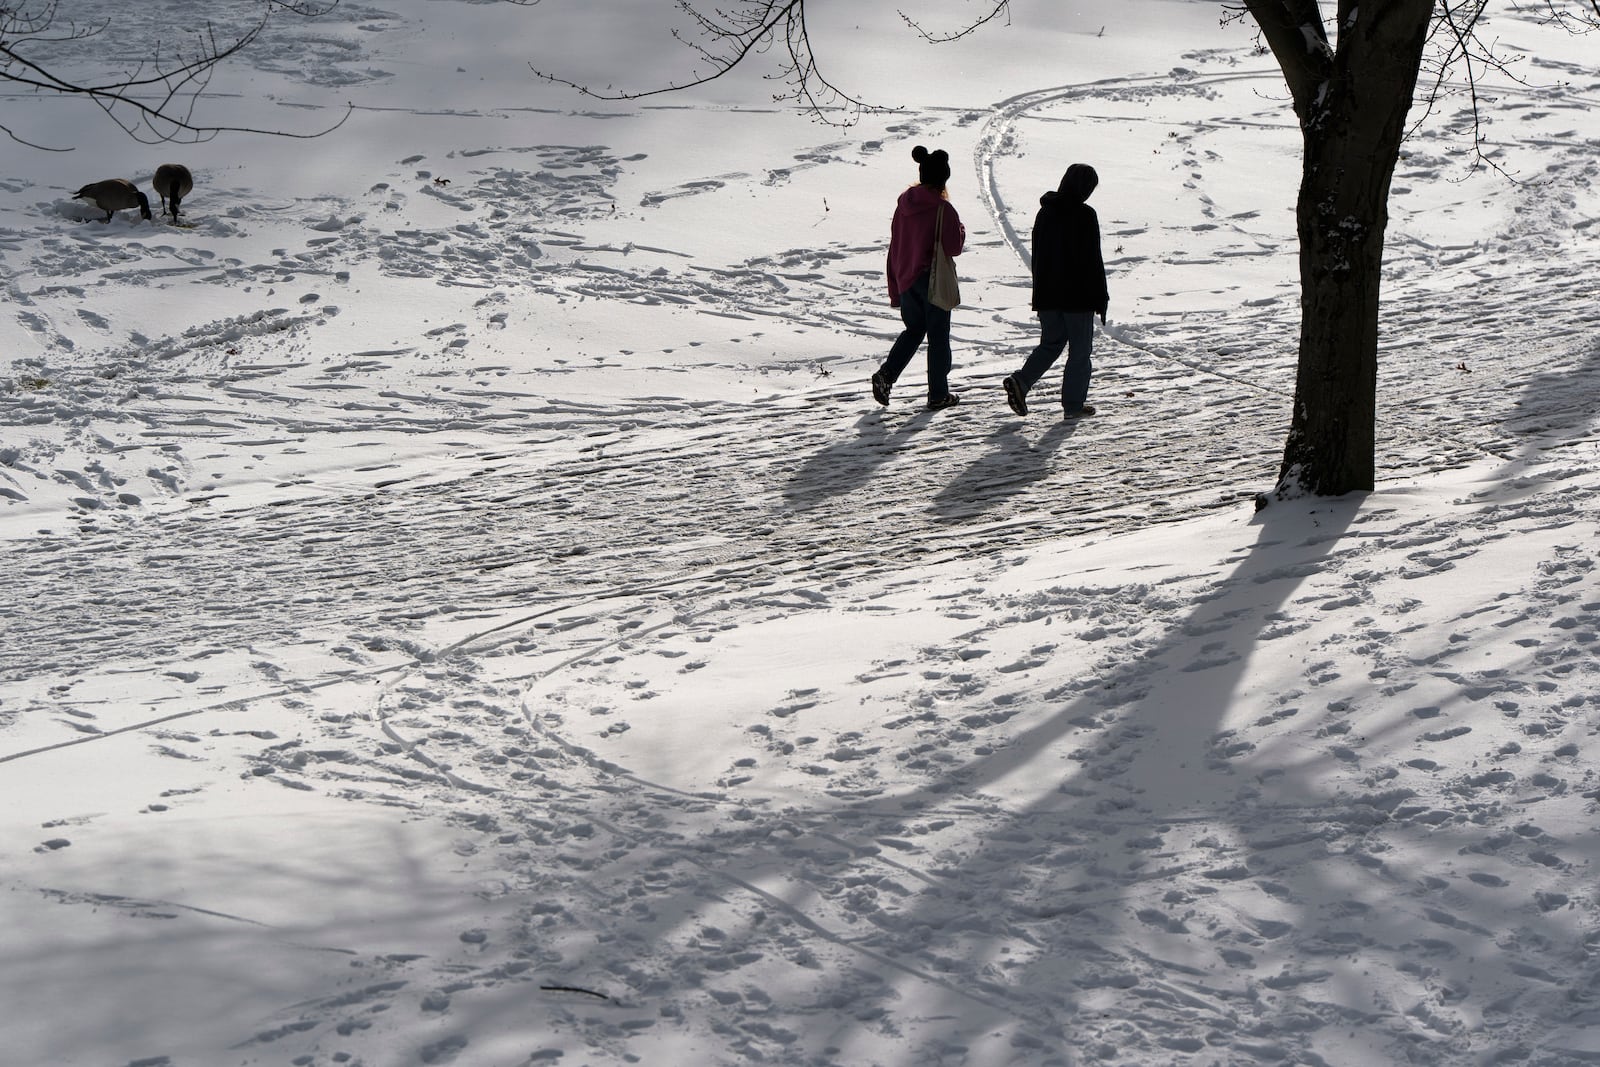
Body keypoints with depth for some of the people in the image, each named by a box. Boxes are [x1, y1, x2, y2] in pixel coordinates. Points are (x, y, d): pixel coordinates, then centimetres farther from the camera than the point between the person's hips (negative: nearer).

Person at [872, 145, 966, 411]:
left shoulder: (904, 204, 3)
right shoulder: (943, 209, -15)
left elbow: (894, 247, 7)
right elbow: (954, 247, -13)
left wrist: (895, 290, 14)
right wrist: (961, 230, 9)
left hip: (905, 280, 6)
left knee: (914, 329, 21)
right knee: (938, 335, 7)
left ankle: (886, 374, 1)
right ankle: (938, 394, 11)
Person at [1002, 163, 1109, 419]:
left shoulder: (1045, 212, 7)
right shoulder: (1085, 215, -13)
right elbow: (1093, 260, -13)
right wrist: (1101, 298, -6)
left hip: (1047, 295, 6)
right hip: (1078, 296, -6)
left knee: (1051, 343, 16)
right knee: (1080, 350, 5)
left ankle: (1020, 381, -5)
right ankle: (1073, 404, 7)